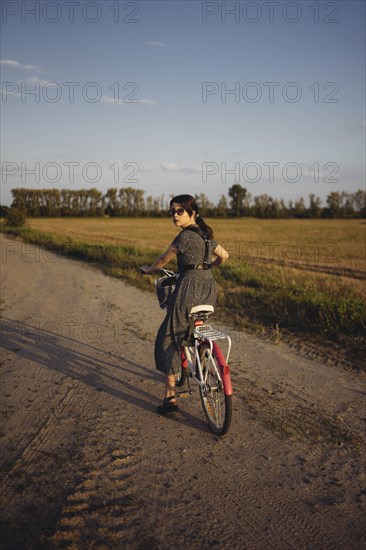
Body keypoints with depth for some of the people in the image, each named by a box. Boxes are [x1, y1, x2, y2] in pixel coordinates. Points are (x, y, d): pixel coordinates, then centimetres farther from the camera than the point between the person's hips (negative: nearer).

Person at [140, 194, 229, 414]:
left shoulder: (185, 235, -10)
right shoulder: (205, 234, 15)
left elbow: (164, 259, 0)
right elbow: (224, 255, 27)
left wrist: (148, 269, 19)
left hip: (190, 286, -8)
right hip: (209, 286, 8)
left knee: (169, 338, -1)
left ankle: (170, 396, -1)